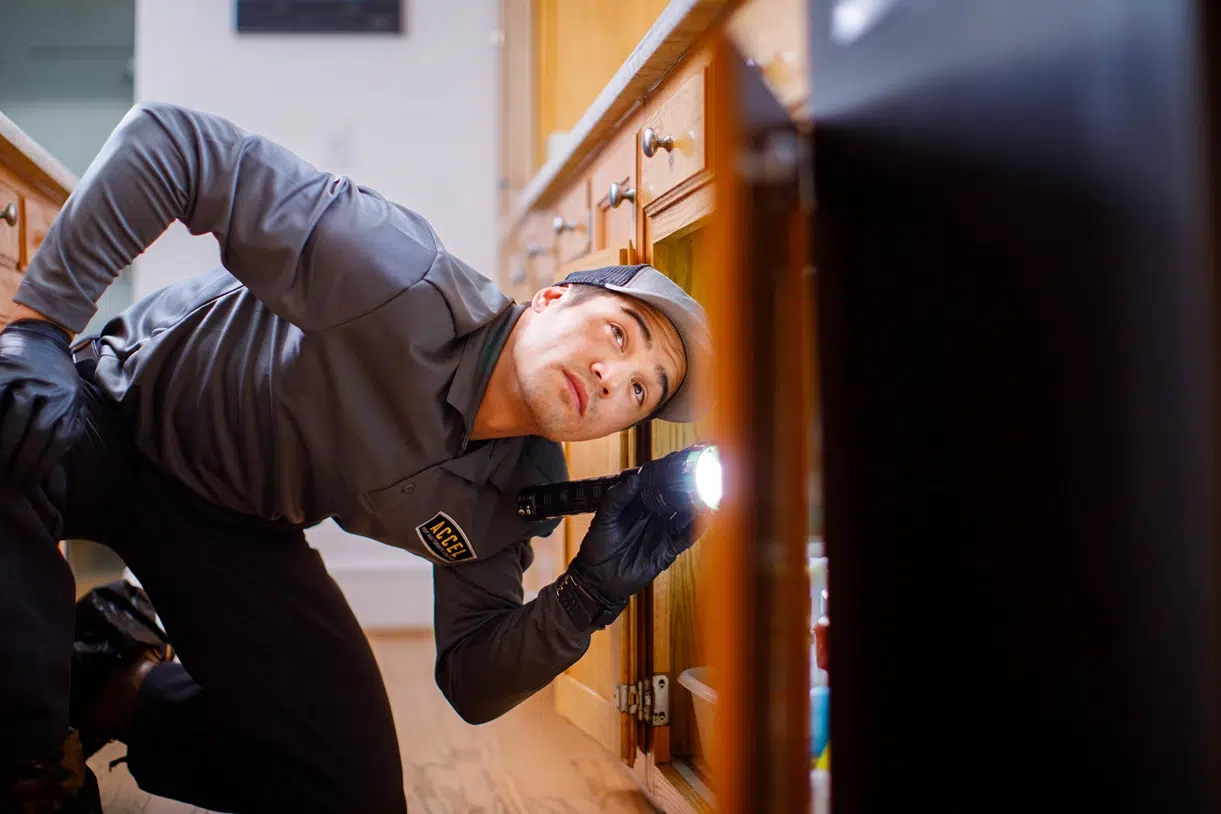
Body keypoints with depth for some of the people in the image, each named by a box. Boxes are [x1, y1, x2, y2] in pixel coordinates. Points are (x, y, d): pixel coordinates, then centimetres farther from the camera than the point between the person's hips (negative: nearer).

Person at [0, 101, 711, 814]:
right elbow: (167, 142, -36)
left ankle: (131, 699, 18)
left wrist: (588, 595, -26)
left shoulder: (509, 502, -13)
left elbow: (473, 686, -8)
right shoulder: (409, 285, -35)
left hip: (238, 533, 4)